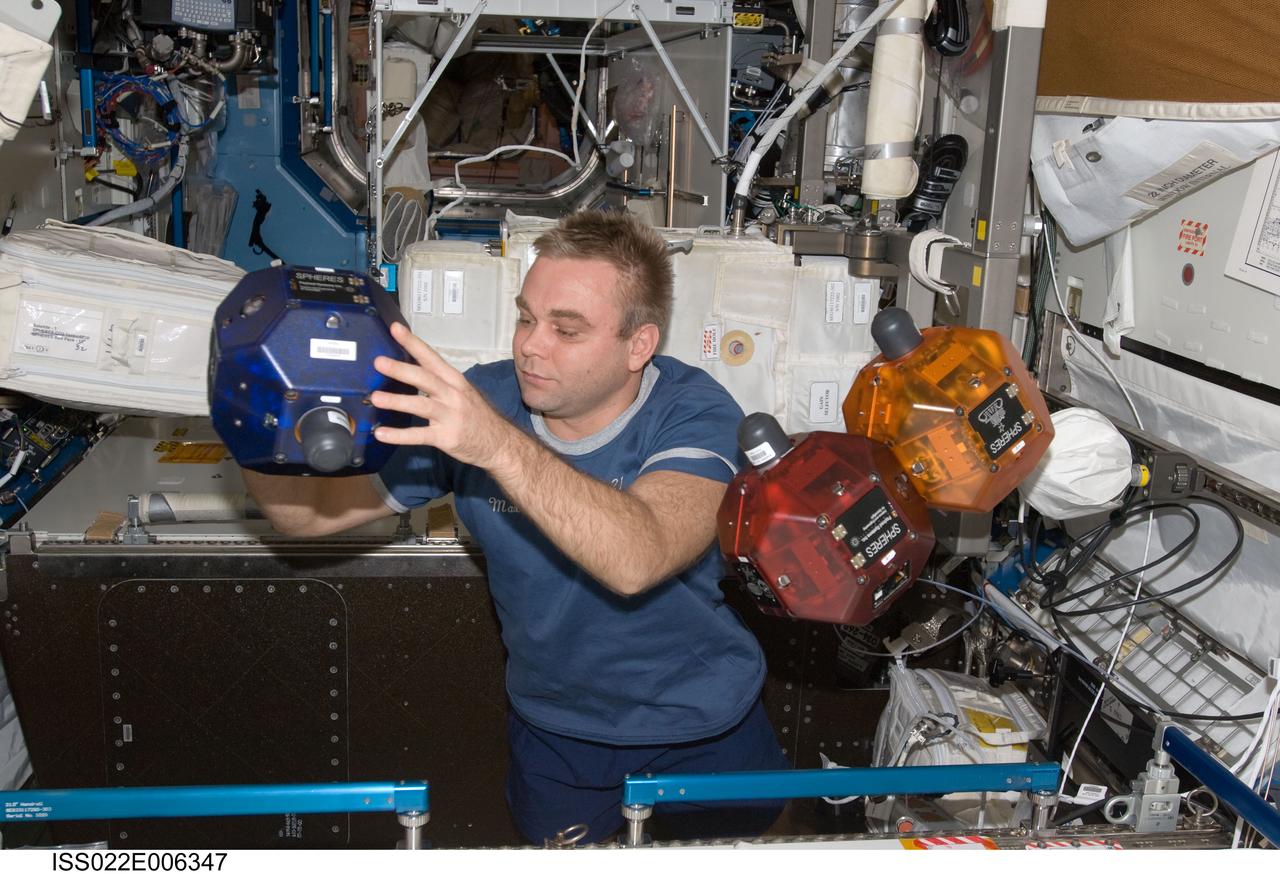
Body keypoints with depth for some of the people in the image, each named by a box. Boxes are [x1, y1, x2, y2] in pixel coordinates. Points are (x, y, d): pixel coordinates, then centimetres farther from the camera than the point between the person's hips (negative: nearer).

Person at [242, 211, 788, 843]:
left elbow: (636, 560, -45)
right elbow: (311, 512, -10)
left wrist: (500, 444, -57)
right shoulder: (476, 404, -15)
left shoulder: (693, 412, -24)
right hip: (552, 728, 2)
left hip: (702, 728, -2)